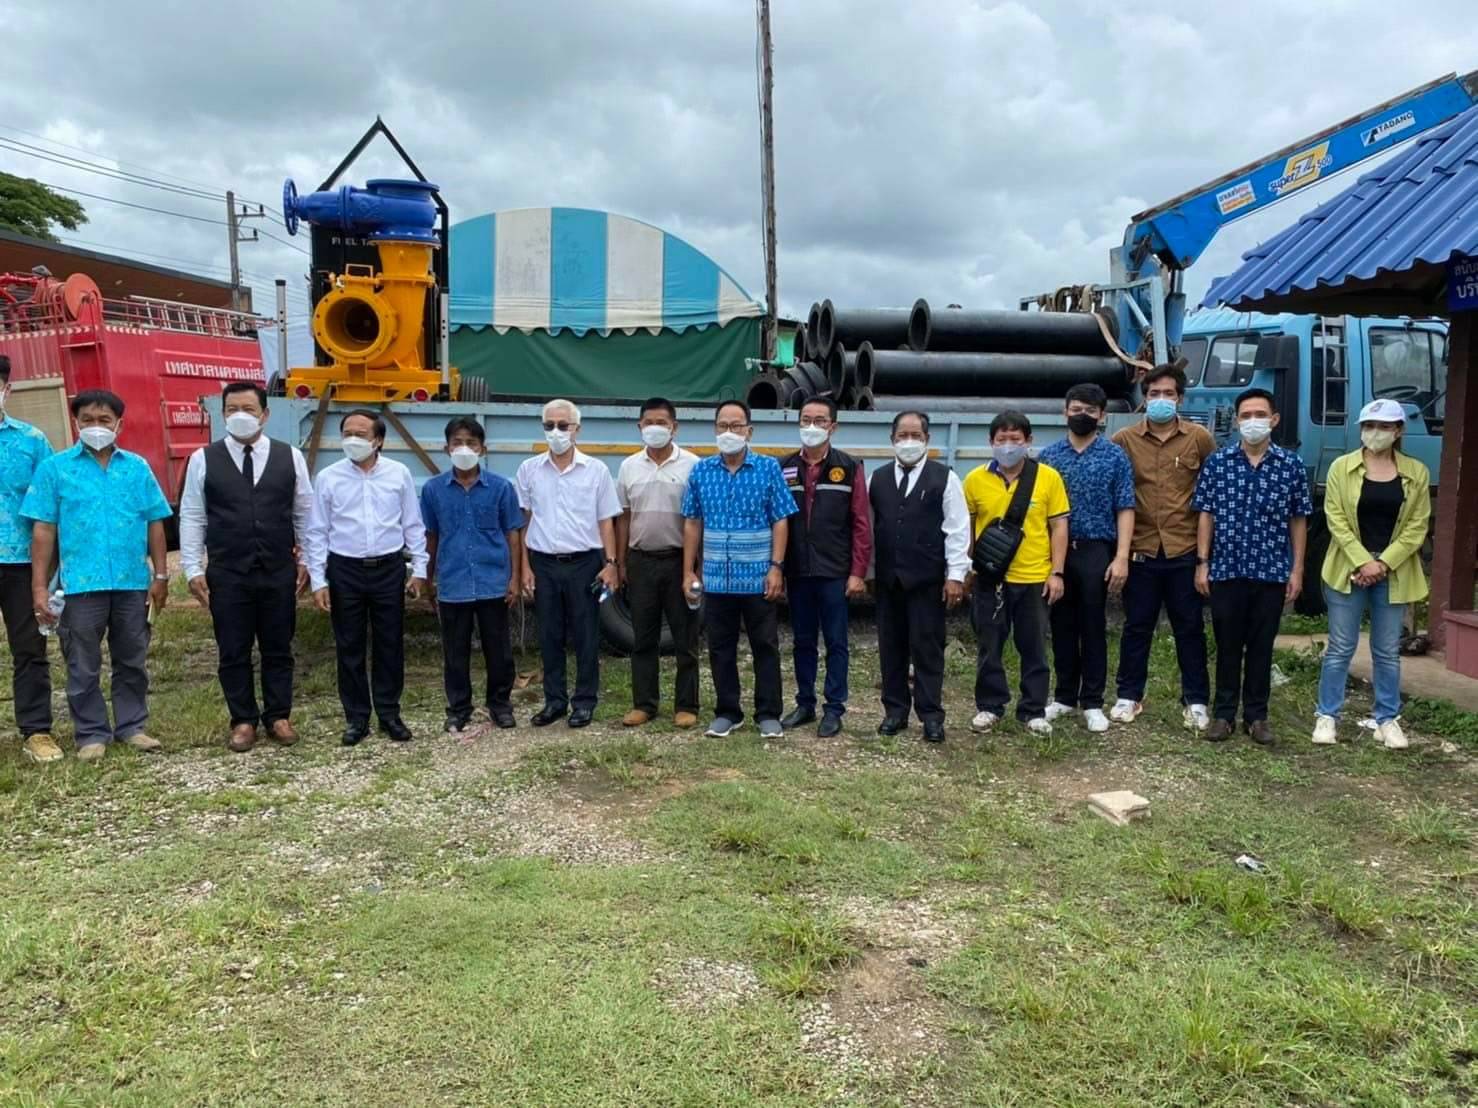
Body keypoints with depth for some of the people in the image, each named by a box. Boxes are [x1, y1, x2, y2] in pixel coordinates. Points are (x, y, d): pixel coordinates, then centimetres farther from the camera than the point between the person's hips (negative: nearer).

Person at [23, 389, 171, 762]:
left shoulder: (137, 467, 5)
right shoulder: (55, 468, 0)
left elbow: (154, 524, 7)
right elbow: (43, 530, -2)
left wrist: (161, 574, 5)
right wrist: (39, 586, -5)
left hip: (133, 582, 2)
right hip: (80, 585, -2)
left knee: (133, 662, 12)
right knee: (84, 667, 7)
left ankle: (132, 726, 25)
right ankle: (92, 734, 19)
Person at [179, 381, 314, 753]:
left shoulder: (290, 457, 2)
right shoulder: (203, 460, 0)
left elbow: (305, 513, 8)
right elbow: (192, 518, 2)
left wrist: (305, 559, 7)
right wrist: (193, 569, -2)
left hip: (279, 572, 1)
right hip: (227, 574, -1)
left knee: (278, 649, 10)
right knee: (233, 652, 7)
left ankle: (278, 717, 24)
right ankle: (243, 721, 21)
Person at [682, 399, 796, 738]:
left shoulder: (768, 468, -2)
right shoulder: (701, 471, 5)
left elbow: (780, 521, -3)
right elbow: (692, 523, 7)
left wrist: (776, 567, -10)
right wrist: (689, 571, 4)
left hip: (758, 577, -2)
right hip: (716, 577, 2)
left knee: (765, 646, 6)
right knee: (721, 647, 9)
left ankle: (768, 714, 16)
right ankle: (727, 712, 22)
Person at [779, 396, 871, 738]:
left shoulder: (849, 468, -1)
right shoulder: (785, 468, 6)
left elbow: (861, 524, -3)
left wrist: (858, 572, -8)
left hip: (834, 573, -3)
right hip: (797, 573, 3)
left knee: (836, 642, 4)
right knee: (803, 641, 12)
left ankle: (834, 709, 13)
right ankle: (805, 704, 23)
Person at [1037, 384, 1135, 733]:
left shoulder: (1115, 456, 0)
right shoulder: (1049, 455, 6)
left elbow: (1125, 510, -3)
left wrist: (1121, 558, -11)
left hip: (1096, 551, -2)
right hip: (1055, 550, 2)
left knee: (1093, 627, 4)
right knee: (1061, 626, 10)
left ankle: (1092, 702, 14)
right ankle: (1065, 696, 22)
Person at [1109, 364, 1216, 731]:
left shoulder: (1200, 438, 2)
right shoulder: (1124, 439, 1)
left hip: (1185, 550, 0)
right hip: (1140, 550, 0)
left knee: (1190, 628, 8)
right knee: (1137, 626, 9)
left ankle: (1196, 701, 18)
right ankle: (1129, 696, 21)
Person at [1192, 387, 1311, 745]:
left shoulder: (1292, 465, 1)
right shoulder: (1217, 462, 1)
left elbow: (1298, 521, 5)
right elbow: (1206, 515, 3)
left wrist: (1297, 569, 1)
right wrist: (1202, 563, -2)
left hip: (1272, 572, 0)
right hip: (1226, 570, 0)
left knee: (1261, 647, 9)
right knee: (1227, 646, 8)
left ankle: (1257, 715, 20)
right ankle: (1223, 713, 18)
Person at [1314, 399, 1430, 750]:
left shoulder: (1416, 473, 3)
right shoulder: (1342, 467, 0)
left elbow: (1417, 526, 0)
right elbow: (1336, 519, -5)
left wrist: (1384, 563, -11)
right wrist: (1362, 562, -14)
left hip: (1395, 573, 1)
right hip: (1348, 569, -1)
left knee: (1388, 651, 9)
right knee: (1340, 648, 3)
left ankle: (1388, 719, 20)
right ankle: (1327, 716, 13)